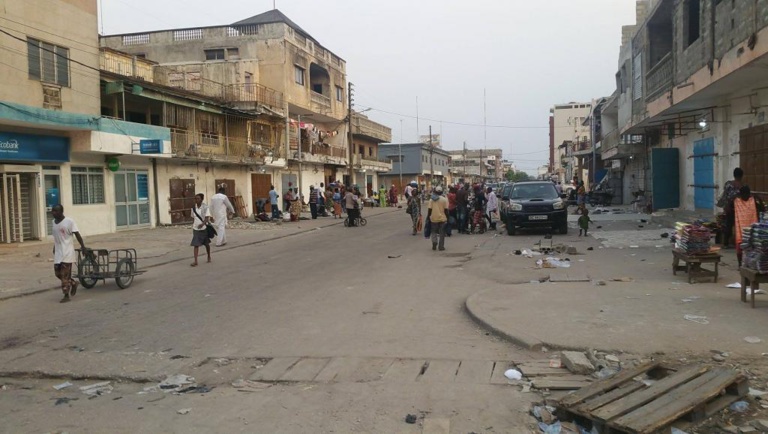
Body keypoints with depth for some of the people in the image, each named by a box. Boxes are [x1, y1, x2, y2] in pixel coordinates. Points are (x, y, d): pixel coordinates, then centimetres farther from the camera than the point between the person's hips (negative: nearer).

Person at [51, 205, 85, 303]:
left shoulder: (69, 221, -12)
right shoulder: (54, 222, 9)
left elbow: (77, 235, -11)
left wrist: (83, 246, -13)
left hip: (67, 252, -7)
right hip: (58, 253, 7)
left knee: (65, 275, -5)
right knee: (57, 273, 10)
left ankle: (66, 295, 4)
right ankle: (73, 283, 31)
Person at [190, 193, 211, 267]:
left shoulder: (205, 207, -10)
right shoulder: (193, 208, 1)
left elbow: (207, 217, -18)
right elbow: (193, 218, 11)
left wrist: (202, 224, -35)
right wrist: (193, 226, 12)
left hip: (204, 228, -2)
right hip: (196, 229, 2)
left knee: (207, 244, 14)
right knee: (196, 244, -6)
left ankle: (209, 257, 34)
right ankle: (195, 261, -8)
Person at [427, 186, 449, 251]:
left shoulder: (431, 199, -1)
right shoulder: (444, 199, -4)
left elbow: (429, 209, -3)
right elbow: (446, 209, -4)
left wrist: (428, 216, 7)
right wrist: (447, 217, 4)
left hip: (433, 218, 1)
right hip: (442, 218, -1)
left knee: (434, 231, 17)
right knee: (442, 233, 7)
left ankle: (434, 241, -7)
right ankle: (441, 246, 7)